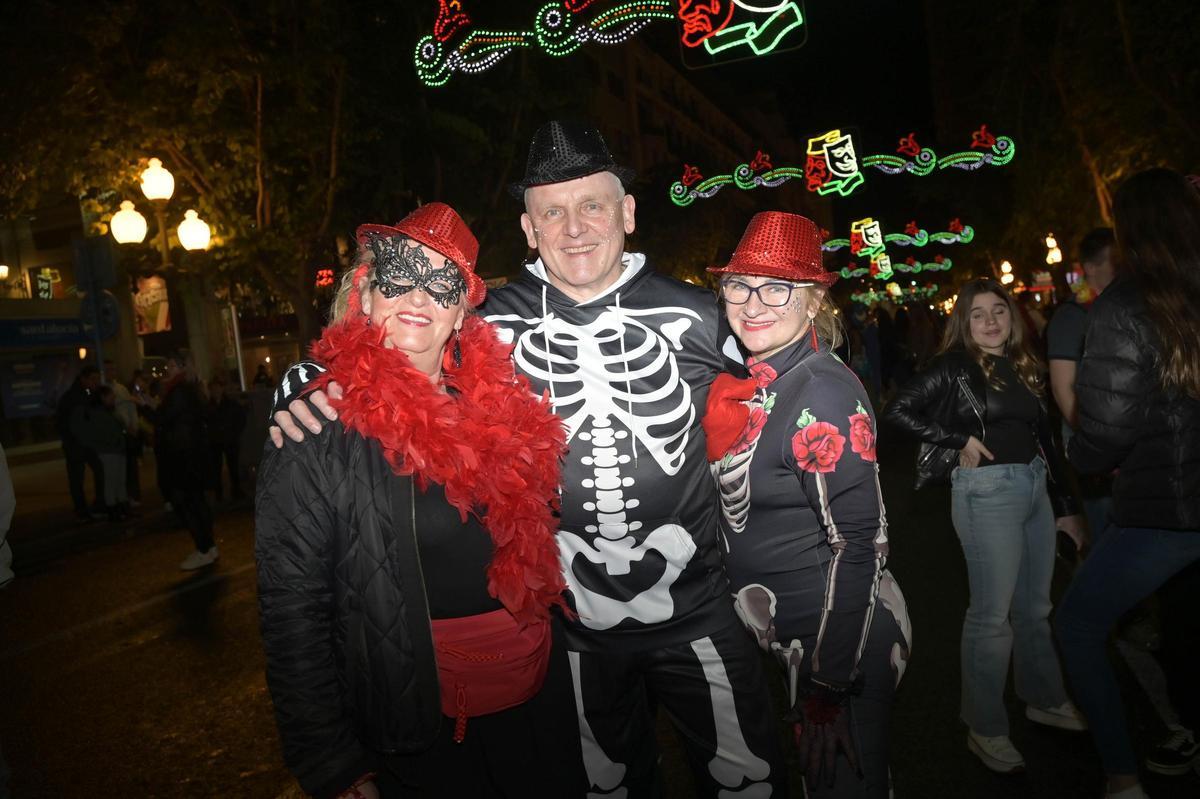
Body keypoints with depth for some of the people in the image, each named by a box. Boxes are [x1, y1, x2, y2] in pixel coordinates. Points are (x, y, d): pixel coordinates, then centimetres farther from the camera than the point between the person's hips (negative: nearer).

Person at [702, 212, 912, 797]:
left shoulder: (824, 392, -21)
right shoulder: (755, 383, 3)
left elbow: (857, 543, -23)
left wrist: (830, 683, -21)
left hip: (839, 641, -8)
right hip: (782, 637, 8)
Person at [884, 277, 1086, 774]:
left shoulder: (1023, 365, 13)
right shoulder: (954, 366, -7)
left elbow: (1044, 439, 16)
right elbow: (898, 411, -14)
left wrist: (1065, 506, 16)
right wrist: (960, 441, -13)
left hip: (1036, 488, 7)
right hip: (987, 491, -7)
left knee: (1035, 606, 19)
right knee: (992, 613, -1)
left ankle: (1044, 699, 39)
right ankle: (985, 729, 14)